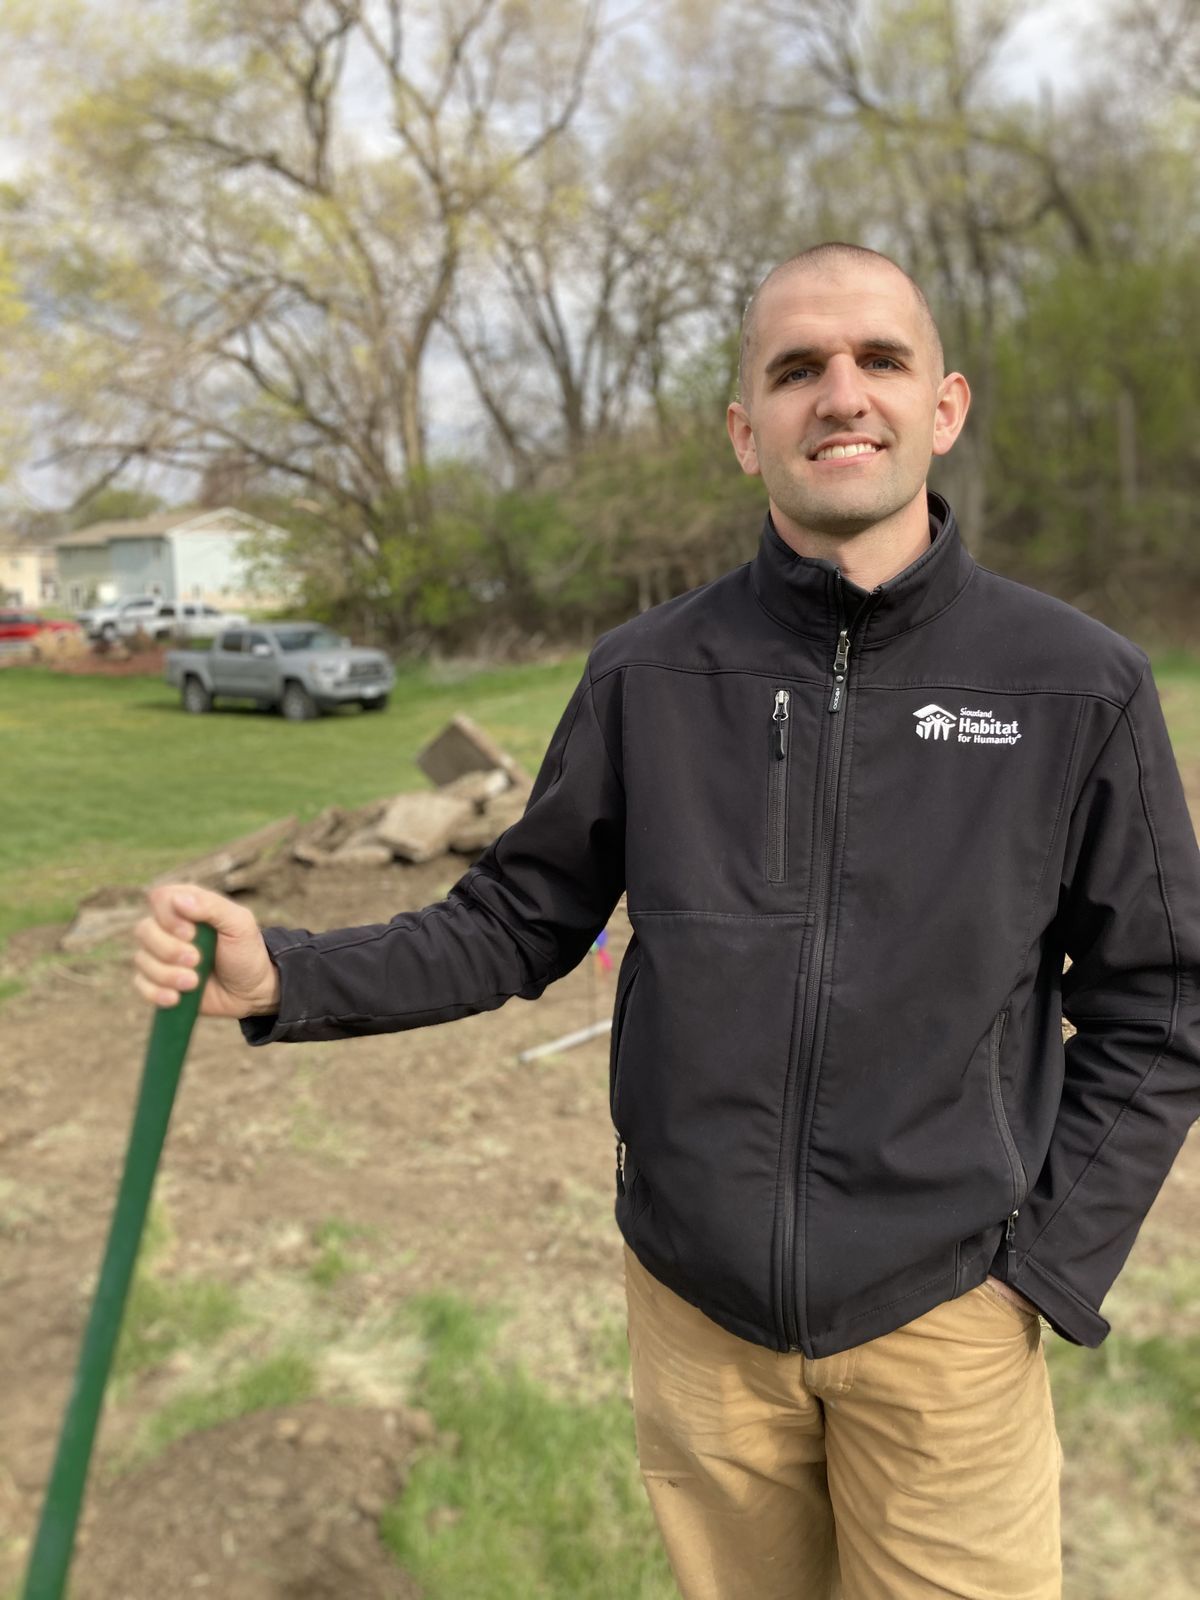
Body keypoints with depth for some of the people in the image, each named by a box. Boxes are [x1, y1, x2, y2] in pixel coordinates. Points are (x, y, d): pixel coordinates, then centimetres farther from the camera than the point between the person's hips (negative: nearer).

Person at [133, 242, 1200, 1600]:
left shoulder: (1081, 686, -9)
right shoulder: (649, 675, -6)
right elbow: (518, 925, 0)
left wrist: (1044, 1271, -7)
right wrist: (280, 977, -14)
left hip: (942, 1313, -1)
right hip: (696, 1297, 2)